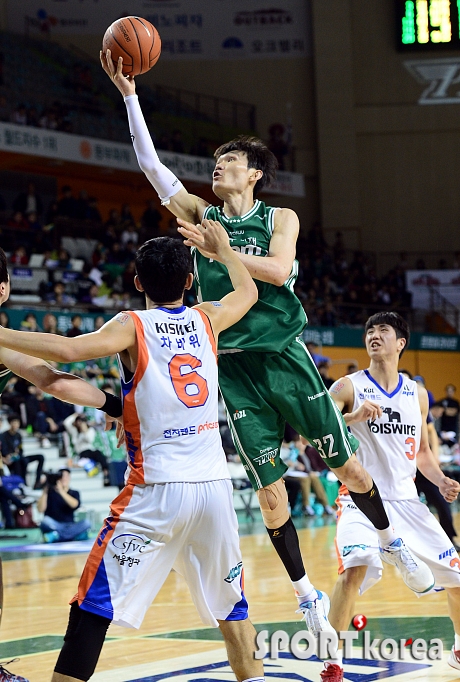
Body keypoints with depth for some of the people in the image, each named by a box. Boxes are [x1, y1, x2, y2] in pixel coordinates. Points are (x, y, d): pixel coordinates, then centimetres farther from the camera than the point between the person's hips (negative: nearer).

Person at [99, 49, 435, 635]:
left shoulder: (281, 218, 3)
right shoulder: (200, 217, 7)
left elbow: (278, 271, -16)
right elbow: (150, 164, -2)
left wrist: (218, 249, -22)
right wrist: (129, 95, -10)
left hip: (286, 357, -1)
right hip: (235, 368, 1)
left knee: (347, 466, 6)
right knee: (270, 492, 0)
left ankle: (391, 542, 31)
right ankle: (305, 594, 13)